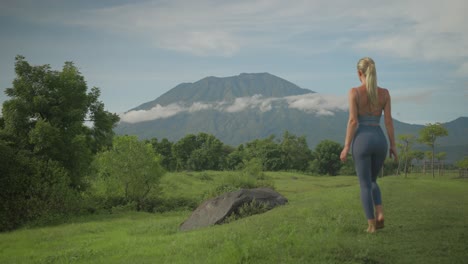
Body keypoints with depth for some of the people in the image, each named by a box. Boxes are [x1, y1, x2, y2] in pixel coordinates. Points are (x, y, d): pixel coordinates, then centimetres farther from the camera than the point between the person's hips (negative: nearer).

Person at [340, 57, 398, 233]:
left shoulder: (354, 92, -7)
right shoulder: (384, 93, 4)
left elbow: (353, 121, -11)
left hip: (362, 141, -4)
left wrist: (346, 147, -6)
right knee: (372, 181, 24)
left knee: (365, 185, 9)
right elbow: (389, 120, 2)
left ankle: (371, 224, 9)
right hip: (380, 141, 4)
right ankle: (380, 214, 5)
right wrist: (393, 145, 9)